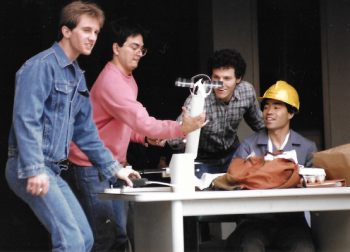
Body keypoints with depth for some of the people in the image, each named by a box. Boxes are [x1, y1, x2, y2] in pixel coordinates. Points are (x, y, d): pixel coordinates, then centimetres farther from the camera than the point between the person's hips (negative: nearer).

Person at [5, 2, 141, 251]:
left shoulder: (77, 76, 19)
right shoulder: (41, 66, -11)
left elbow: (85, 130, 25)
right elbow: (25, 119, -20)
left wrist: (113, 168, 25)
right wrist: (35, 170, -27)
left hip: (52, 171, 10)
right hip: (29, 168, -10)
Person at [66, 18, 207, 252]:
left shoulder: (127, 79, 13)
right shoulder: (112, 82, -21)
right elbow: (140, 121, -32)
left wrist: (145, 137, 4)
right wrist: (181, 129, -36)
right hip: (91, 168, -10)